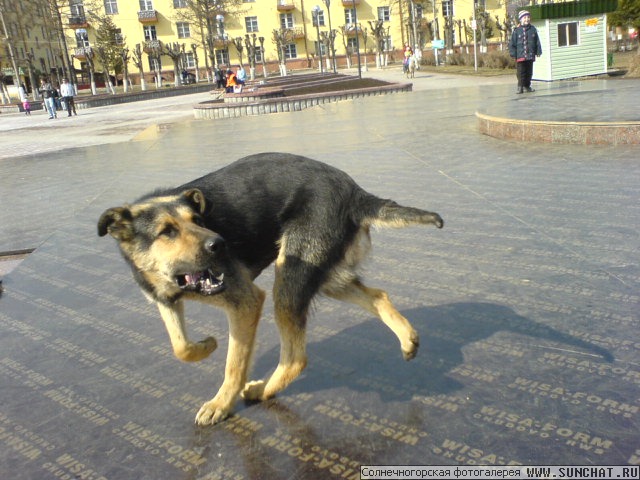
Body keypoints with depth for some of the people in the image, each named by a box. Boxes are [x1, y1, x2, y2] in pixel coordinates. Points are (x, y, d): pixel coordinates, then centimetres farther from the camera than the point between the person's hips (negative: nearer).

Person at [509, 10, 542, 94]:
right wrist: (513, 53, -7)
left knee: (529, 72, 10)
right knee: (521, 72, -4)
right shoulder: (517, 30, -2)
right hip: (520, 55, -3)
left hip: (530, 56, 3)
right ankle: (520, 86, 3)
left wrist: (538, 51, 6)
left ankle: (527, 86, 21)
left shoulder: (533, 29, 7)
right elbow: (512, 43, -2)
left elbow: (537, 42, 10)